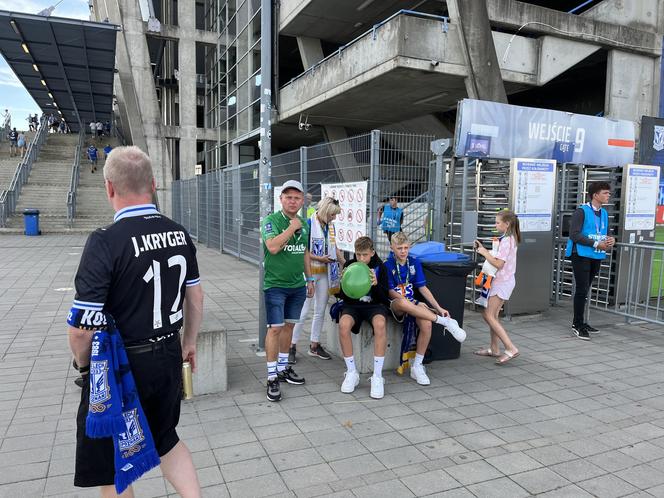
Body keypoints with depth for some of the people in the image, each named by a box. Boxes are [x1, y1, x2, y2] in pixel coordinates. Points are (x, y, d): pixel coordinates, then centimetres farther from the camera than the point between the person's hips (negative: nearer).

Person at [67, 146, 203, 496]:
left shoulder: (105, 242, -22)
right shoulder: (178, 233, -2)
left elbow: (83, 327, -22)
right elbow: (195, 297, 7)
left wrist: (83, 363, -2)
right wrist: (189, 342, 21)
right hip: (169, 358, 6)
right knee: (166, 438, 29)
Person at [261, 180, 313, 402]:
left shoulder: (304, 224, 9)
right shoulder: (271, 220, -10)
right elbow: (273, 247, -27)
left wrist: (309, 279, 17)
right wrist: (292, 227, -19)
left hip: (297, 285, 6)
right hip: (275, 284, -6)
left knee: (289, 325, 13)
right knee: (275, 328, -6)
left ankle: (283, 368, 27)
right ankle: (272, 378, 3)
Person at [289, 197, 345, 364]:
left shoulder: (330, 226, 6)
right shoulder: (308, 224, -14)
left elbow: (334, 247, 16)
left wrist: (345, 263, 9)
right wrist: (319, 258, -20)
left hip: (325, 273, 7)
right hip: (309, 271, -7)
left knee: (320, 310, 13)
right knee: (303, 311, -3)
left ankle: (314, 345, 25)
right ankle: (292, 346, 9)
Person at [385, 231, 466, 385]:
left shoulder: (414, 262, 6)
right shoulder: (387, 265, -5)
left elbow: (422, 288, 7)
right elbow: (390, 292, -9)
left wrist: (439, 308, -2)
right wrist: (414, 303, -18)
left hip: (413, 303, 4)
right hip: (394, 304, -3)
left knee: (426, 324, -30)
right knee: (402, 302, -42)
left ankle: (417, 366, -14)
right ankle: (445, 322, -31)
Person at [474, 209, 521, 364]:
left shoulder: (506, 241, -18)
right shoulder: (509, 239, 13)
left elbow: (498, 263, -23)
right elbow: (496, 257, 13)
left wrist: (484, 253, -14)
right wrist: (483, 249, 5)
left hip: (502, 282, -10)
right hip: (502, 281, 10)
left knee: (489, 315, -11)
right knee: (492, 315, 13)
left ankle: (511, 348, -12)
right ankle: (494, 349, 20)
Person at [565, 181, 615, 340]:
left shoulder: (604, 213, 12)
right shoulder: (582, 211, -10)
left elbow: (605, 234, 20)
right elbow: (574, 234, -17)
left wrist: (610, 240, -3)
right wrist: (596, 244, -19)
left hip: (596, 257, 7)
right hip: (582, 256, -7)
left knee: (585, 290, 13)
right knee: (582, 290, -5)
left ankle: (579, 322, 23)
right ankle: (578, 325, 4)